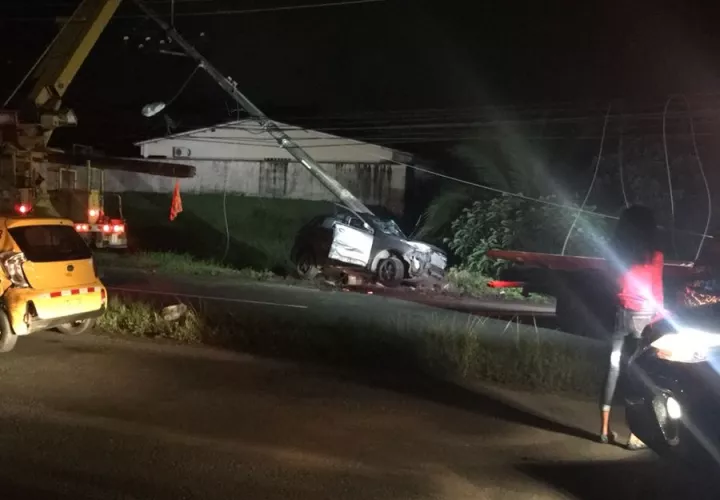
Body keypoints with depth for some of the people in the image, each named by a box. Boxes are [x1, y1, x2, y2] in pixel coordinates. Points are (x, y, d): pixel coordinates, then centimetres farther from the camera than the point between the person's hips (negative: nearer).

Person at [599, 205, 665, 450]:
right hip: (643, 317, -3)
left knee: (613, 369, 9)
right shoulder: (654, 256, -6)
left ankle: (605, 429, 14)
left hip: (619, 314, 3)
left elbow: (611, 285, 5)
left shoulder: (615, 253, 2)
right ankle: (635, 435, 5)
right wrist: (659, 319, 7)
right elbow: (656, 293, -3)